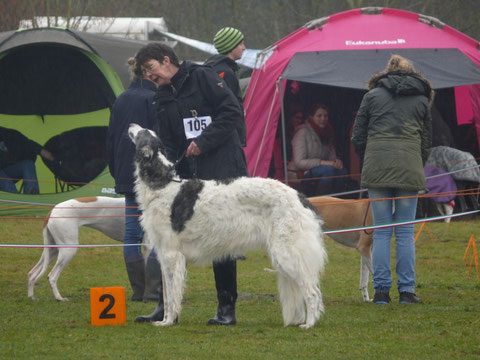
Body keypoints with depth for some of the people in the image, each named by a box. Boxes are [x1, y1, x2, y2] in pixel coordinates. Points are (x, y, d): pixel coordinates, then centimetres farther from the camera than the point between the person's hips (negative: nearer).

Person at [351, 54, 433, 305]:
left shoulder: (373, 95, 12)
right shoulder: (421, 99, 15)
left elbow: (357, 138, 10)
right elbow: (426, 141, 16)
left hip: (377, 168, 0)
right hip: (409, 169, 0)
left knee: (381, 232, 2)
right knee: (405, 232, 4)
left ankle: (381, 291, 0)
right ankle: (406, 291, 1)